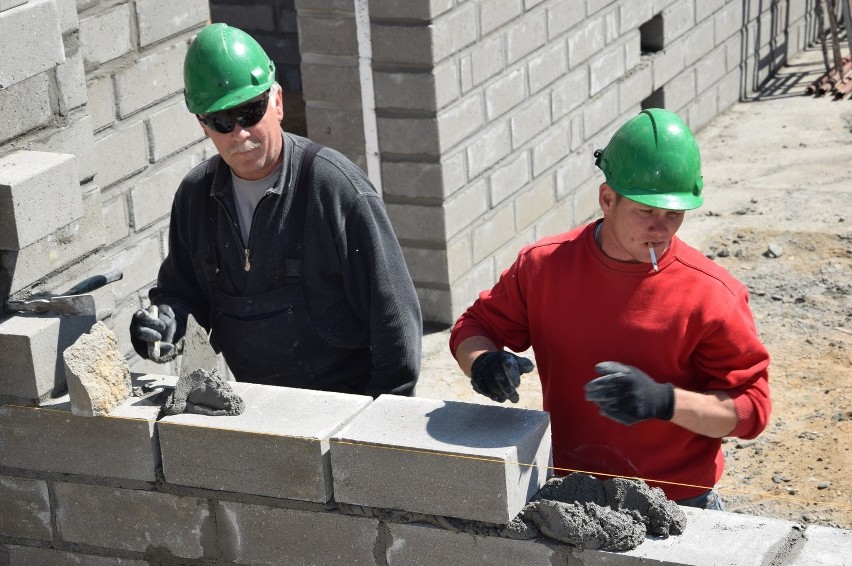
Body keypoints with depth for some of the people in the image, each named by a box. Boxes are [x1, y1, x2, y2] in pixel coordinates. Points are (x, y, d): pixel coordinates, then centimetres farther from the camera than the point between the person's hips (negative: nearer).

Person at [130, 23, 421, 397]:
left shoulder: (336, 187, -7)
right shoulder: (195, 195, 10)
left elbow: (393, 311, -5)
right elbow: (180, 288, 24)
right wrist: (168, 321, 0)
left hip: (344, 407, -5)